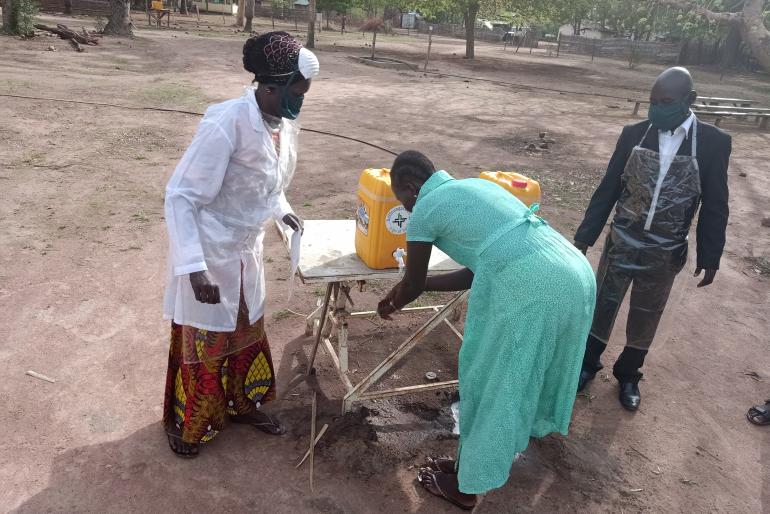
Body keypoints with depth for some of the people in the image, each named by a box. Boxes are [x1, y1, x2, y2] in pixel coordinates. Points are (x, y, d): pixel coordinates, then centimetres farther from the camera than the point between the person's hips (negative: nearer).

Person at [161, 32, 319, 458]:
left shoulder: (285, 124, -5)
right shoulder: (226, 124, -28)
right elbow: (181, 195, -24)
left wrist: (282, 209, 0)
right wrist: (195, 268, -28)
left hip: (246, 251, 7)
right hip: (208, 254, -7)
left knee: (248, 330, 21)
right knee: (201, 342, 11)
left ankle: (242, 403, 46)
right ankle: (184, 423, 36)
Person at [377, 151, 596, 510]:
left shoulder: (424, 209, 6)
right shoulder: (477, 186, 28)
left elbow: (413, 284, 18)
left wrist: (393, 304, 40)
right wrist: (418, 285, 37)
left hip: (529, 287, -8)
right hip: (578, 274, 8)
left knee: (490, 379, 10)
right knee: (533, 365, 28)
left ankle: (465, 484, 28)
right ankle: (519, 433, 52)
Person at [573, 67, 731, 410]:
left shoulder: (713, 142, -9)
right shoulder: (634, 134, -5)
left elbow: (715, 207, -4)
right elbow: (608, 189, 0)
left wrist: (710, 257, -4)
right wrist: (584, 236, 0)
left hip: (665, 255, 0)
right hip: (620, 244, 1)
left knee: (645, 318, 15)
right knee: (602, 306, 13)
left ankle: (628, 375, 36)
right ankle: (587, 364, 34)